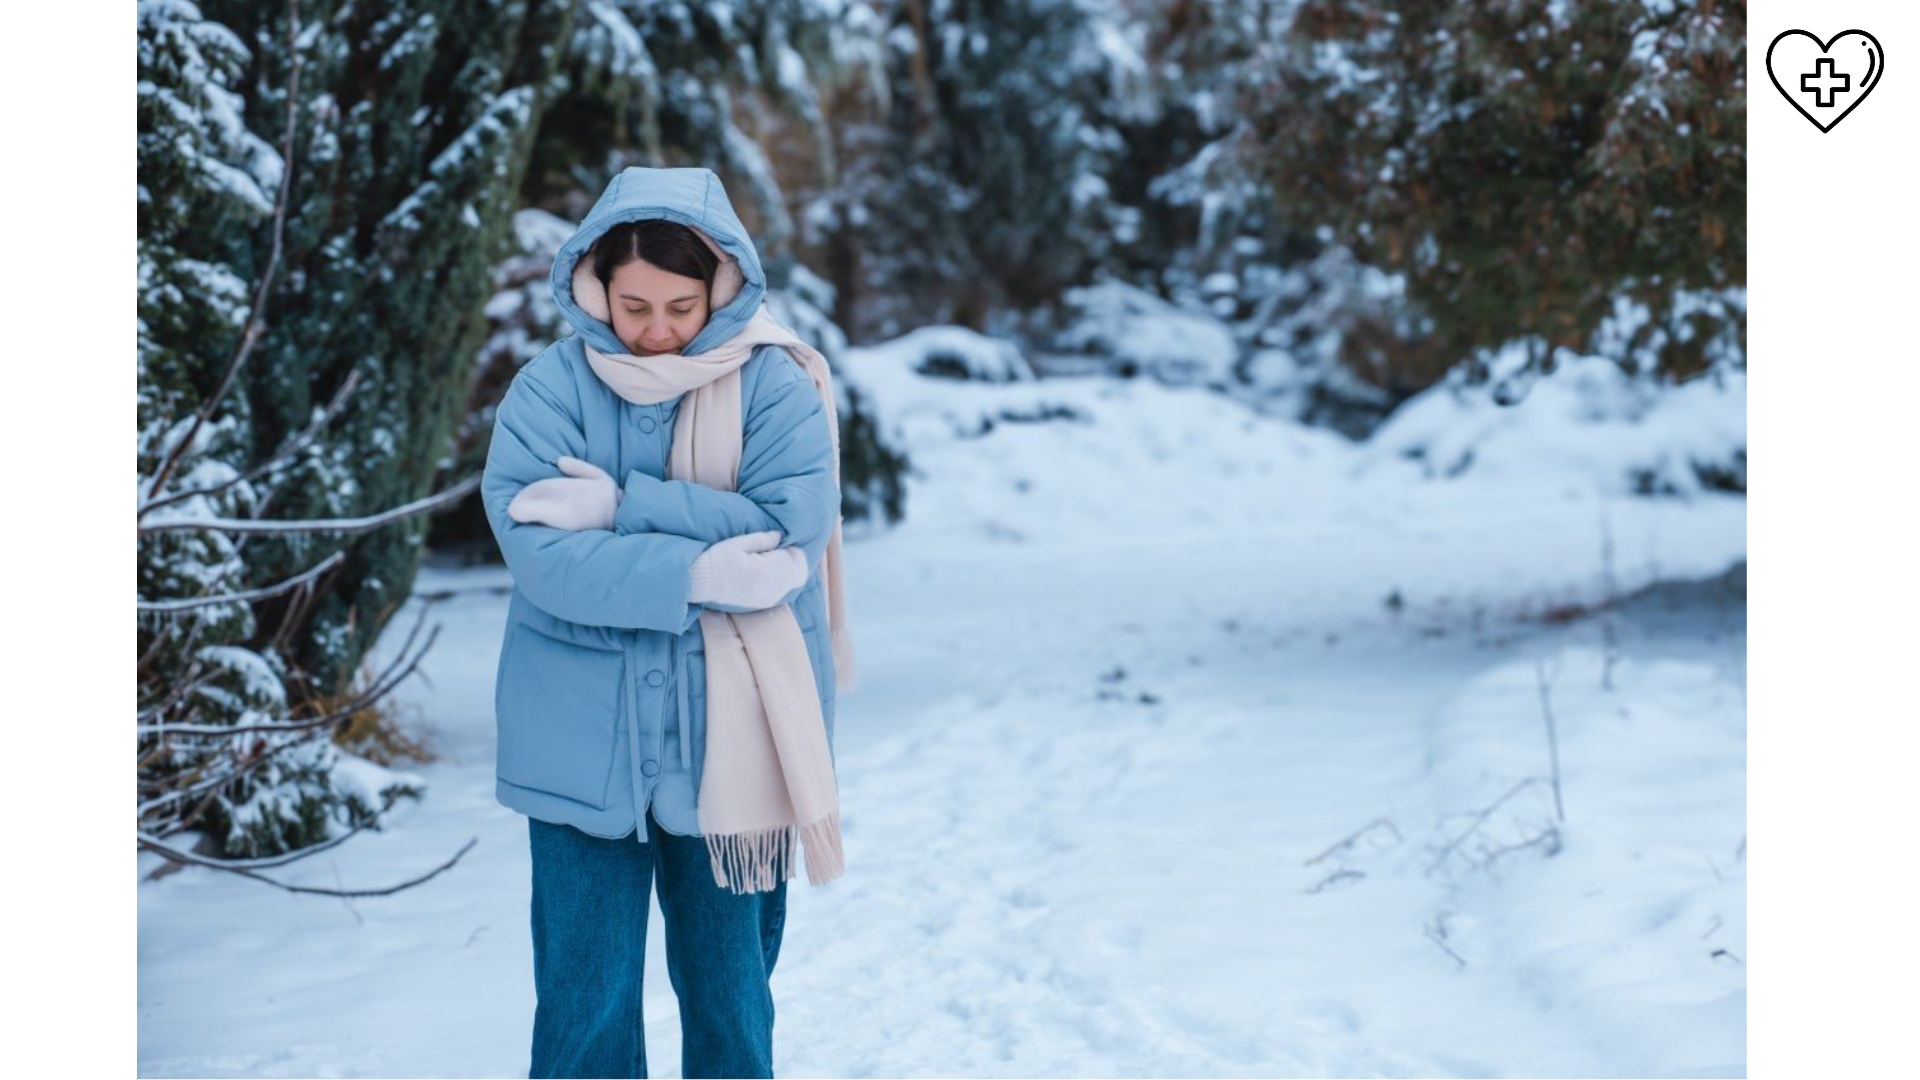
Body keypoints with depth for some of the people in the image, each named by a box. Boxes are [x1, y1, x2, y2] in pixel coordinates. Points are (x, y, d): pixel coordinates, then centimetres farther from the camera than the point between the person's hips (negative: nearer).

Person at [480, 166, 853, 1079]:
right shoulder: (551, 388, -5)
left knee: (729, 989, 14)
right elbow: (539, 549, -15)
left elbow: (790, 531, -17)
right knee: (584, 1004, 5)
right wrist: (697, 573, -22)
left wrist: (620, 506, -19)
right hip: (584, 743, 0)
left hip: (729, 741, 0)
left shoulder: (772, 384, -5)